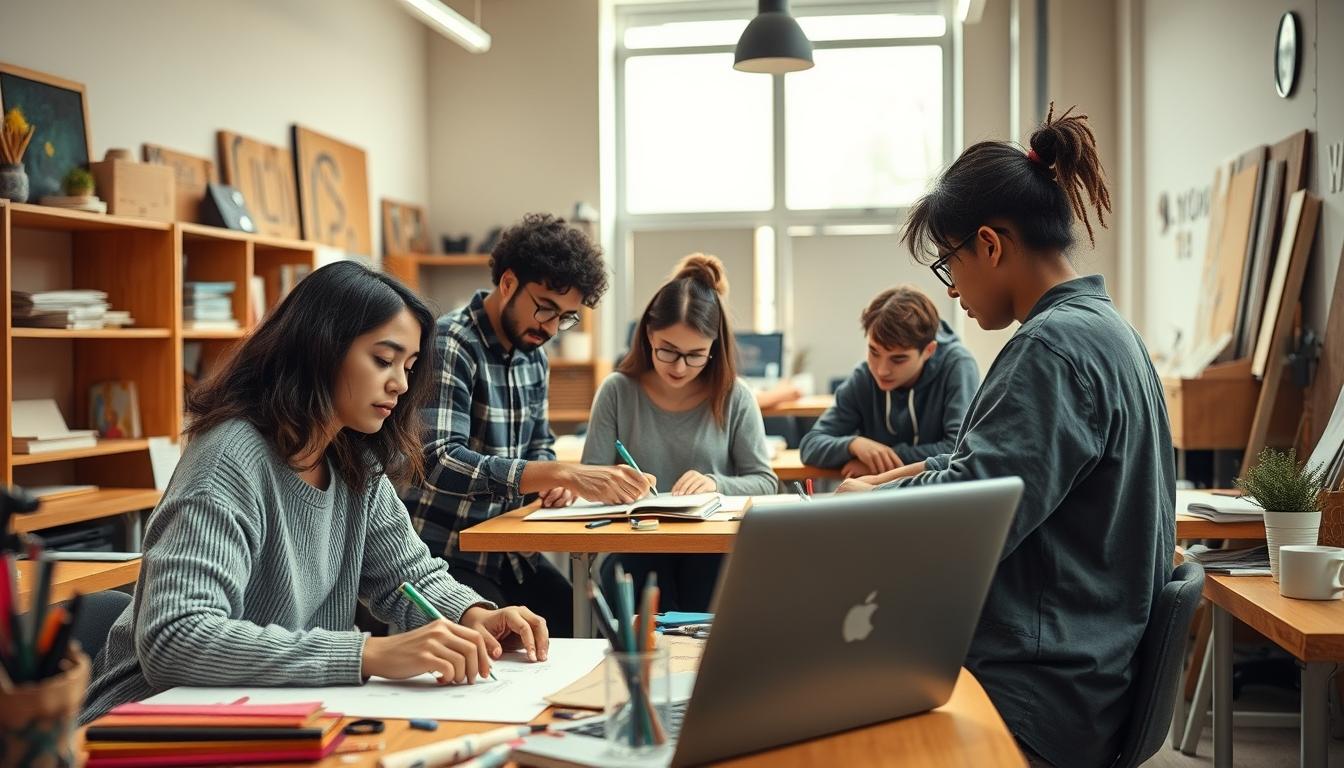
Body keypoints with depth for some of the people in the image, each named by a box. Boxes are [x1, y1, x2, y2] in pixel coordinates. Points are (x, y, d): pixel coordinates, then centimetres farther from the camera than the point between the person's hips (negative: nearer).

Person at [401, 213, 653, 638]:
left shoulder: (533, 356, 8)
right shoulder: (449, 345, -16)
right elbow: (441, 463, -29)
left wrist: (555, 480, -5)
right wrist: (564, 474, -36)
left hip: (509, 551, 7)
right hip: (447, 554, -7)